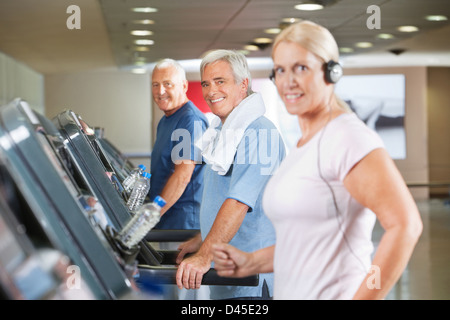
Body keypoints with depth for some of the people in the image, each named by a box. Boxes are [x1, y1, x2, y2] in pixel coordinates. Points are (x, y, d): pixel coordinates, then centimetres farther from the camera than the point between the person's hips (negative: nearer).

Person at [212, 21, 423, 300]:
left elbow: (405, 225, -21)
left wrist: (361, 297, -23)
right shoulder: (304, 144, 13)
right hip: (292, 292, 8)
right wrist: (252, 263, 9)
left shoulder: (346, 137, -14)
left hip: (334, 292, -8)